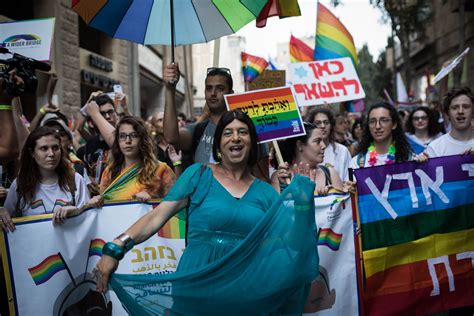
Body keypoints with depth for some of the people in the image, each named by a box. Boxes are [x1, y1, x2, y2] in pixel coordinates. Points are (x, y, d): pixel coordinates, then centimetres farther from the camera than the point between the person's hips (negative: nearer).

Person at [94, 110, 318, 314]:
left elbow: (283, 241, 4)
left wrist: (297, 197, -6)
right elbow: (158, 216, -5)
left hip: (246, 294, 2)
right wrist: (114, 249, -16)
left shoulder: (265, 191, 7)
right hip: (196, 287, -2)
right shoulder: (198, 174, 1)